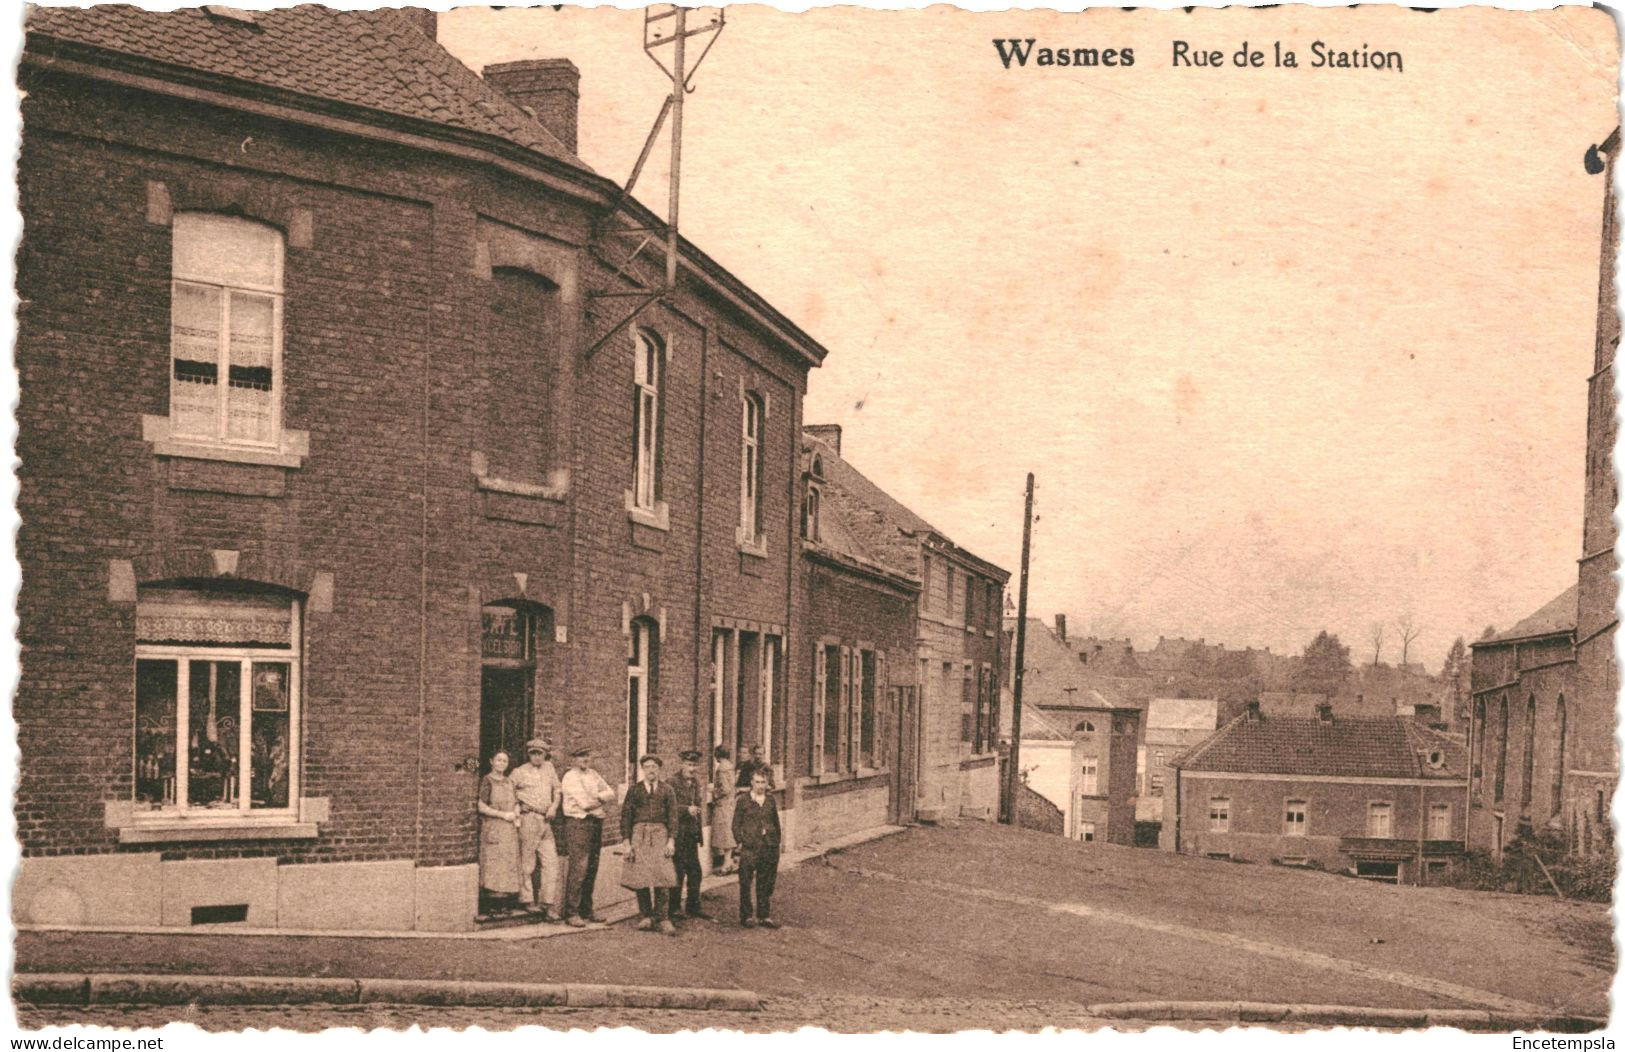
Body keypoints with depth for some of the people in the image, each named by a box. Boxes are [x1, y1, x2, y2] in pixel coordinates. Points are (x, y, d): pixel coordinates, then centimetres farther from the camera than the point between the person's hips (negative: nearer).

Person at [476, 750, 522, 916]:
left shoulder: (510, 782, 15)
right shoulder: (487, 781, -4)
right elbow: (481, 806, -11)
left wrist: (517, 817, 3)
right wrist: (503, 814, -13)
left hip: (510, 830, 6)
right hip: (492, 829, -6)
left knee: (510, 864, 3)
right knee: (492, 865, -9)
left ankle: (506, 902, 6)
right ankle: (488, 904, -6)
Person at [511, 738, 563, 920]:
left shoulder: (549, 767, 13)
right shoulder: (519, 772, 1)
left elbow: (557, 789, 21)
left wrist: (554, 806, 6)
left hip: (546, 821, 4)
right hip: (528, 820, -4)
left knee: (551, 862, -1)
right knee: (527, 862, 0)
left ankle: (547, 903, 2)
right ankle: (527, 899, 11)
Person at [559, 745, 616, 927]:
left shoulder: (594, 775, 17)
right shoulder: (570, 777, -6)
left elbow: (611, 795, 11)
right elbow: (585, 804, -15)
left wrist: (596, 797, -7)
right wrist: (602, 799, 2)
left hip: (596, 824, 7)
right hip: (578, 824, -7)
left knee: (591, 870, 9)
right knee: (578, 869, -10)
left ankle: (586, 911, 16)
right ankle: (571, 913, -6)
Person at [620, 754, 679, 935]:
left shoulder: (667, 790, 9)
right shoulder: (634, 790, 7)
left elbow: (673, 817, 7)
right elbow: (626, 817, 6)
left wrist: (671, 840, -3)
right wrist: (627, 843, -1)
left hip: (660, 834, 0)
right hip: (639, 833, 0)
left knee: (662, 875, -7)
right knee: (640, 876, 1)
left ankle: (661, 918, -2)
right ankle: (645, 916, 13)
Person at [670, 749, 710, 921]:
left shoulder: (696, 783, 13)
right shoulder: (673, 781, -10)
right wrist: (686, 809, -23)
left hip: (692, 831, 7)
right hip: (678, 831, -7)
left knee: (695, 870, 11)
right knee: (678, 870, -3)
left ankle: (693, 906, 21)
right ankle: (674, 908, 6)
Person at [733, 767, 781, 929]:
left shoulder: (770, 801, 10)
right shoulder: (743, 800, 0)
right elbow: (736, 824, 2)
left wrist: (776, 842, 10)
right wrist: (740, 841, -6)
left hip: (769, 848, 3)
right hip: (749, 848, -3)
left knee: (766, 884, 8)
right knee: (745, 883, 0)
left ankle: (764, 915, 17)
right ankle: (746, 916, 10)